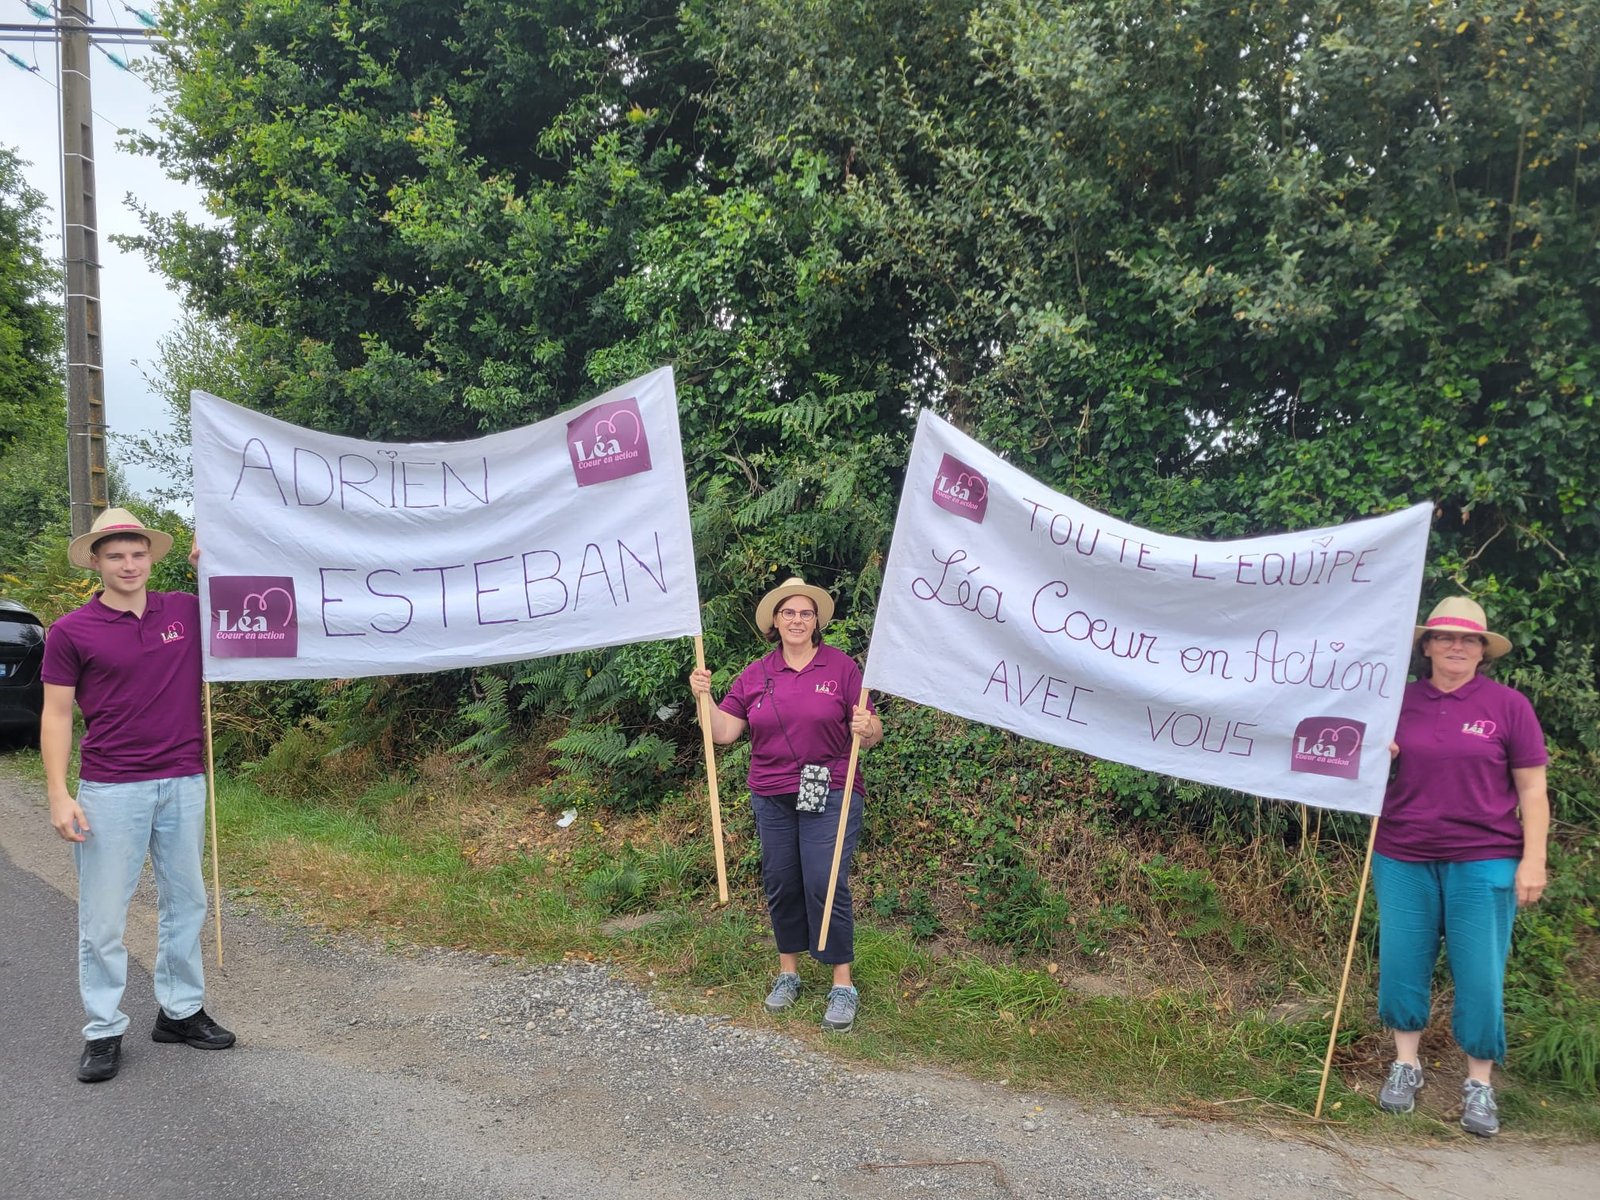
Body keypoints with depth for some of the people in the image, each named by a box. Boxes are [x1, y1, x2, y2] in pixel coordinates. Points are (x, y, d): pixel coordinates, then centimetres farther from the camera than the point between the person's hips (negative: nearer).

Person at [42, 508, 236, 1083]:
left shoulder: (188, 611, 3)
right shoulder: (71, 632, -4)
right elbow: (56, 715, -2)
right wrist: (58, 794, -8)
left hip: (183, 784, 3)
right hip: (109, 791, -3)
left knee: (185, 902, 12)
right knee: (102, 914, 3)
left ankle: (180, 1011, 26)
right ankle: (103, 1031, 15)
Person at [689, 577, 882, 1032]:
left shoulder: (841, 667, -2)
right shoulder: (755, 675, 6)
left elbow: (872, 734, -2)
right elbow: (723, 733, 4)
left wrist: (866, 729, -24)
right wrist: (703, 697, -10)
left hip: (830, 795, -3)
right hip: (772, 798, 4)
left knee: (826, 885, -7)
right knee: (780, 884, 10)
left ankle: (843, 985, 6)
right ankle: (788, 973, 28)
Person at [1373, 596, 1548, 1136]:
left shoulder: (1508, 705, -3)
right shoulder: (1400, 700, 4)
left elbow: (1532, 788, -1)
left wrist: (1533, 860, -7)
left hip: (1482, 861, -2)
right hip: (1403, 857, 3)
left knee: (1479, 975, 2)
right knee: (1401, 965, 9)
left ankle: (1480, 1084, 18)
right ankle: (1406, 1065, 26)